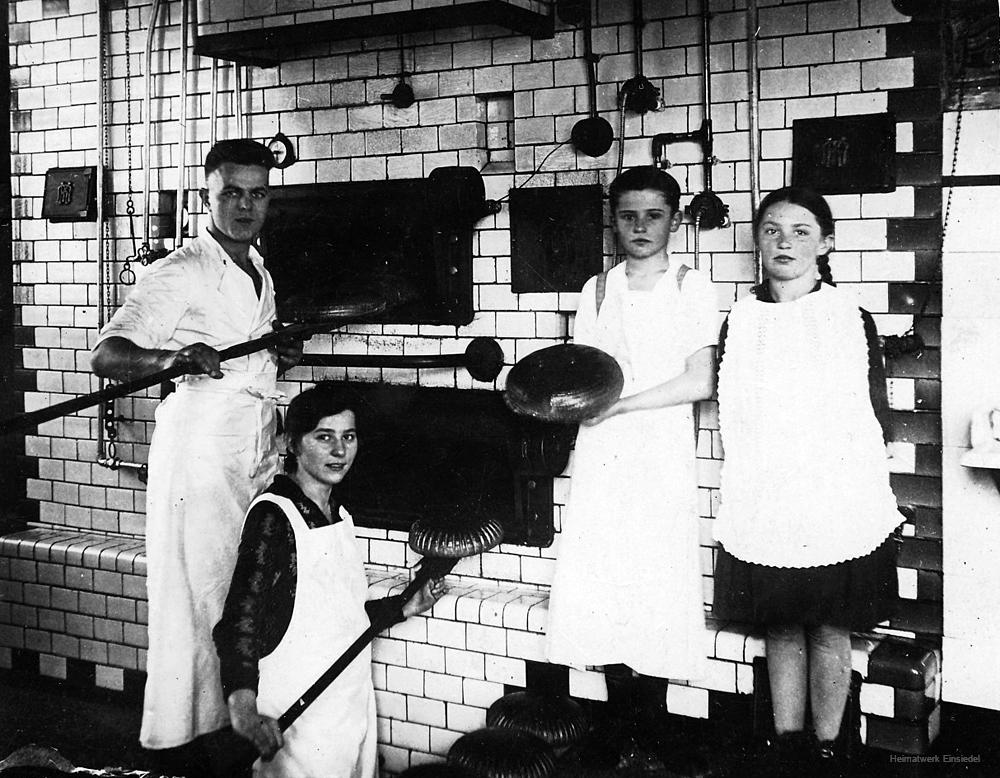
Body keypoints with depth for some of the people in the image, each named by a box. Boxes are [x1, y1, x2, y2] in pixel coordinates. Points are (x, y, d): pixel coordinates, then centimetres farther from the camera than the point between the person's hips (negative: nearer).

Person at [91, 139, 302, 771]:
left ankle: (242, 716, 18)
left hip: (259, 450, 7)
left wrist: (283, 357, 10)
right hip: (199, 450, -7)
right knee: (196, 594, -4)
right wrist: (174, 357, -34)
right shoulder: (181, 272, -8)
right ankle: (177, 741, 7)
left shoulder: (260, 272, 17)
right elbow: (106, 355, -16)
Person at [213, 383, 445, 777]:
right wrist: (243, 706, -38)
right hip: (298, 715, -8)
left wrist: (405, 608, 15)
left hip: (353, 706, 8)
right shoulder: (273, 515, -15)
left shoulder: (338, 515, 10)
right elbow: (241, 620, -24)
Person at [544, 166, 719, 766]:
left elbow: (700, 383, -6)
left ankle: (648, 743, 9)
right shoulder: (597, 290, 13)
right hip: (602, 459, 3)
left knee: (655, 595, -4)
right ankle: (625, 741, 12)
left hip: (664, 461, -3)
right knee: (603, 598, -1)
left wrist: (618, 401, -10)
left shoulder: (694, 288, 2)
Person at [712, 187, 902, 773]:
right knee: (781, 629, 10)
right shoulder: (740, 321, 5)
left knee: (830, 630, 6)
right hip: (764, 502, 2)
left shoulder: (852, 318, 0)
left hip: (838, 501, -2)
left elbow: (877, 417, 4)